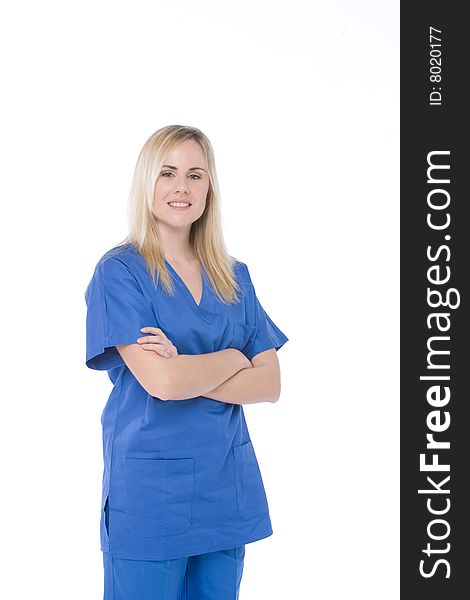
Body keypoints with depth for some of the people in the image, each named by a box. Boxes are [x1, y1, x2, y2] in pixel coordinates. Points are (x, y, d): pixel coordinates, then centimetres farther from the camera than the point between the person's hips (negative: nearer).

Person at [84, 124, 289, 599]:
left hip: (227, 485, 5)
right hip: (149, 489, -5)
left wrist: (189, 371, -14)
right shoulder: (118, 271, -7)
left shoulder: (234, 276, 8)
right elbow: (161, 381, -19)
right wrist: (232, 359, -3)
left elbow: (270, 385, 0)